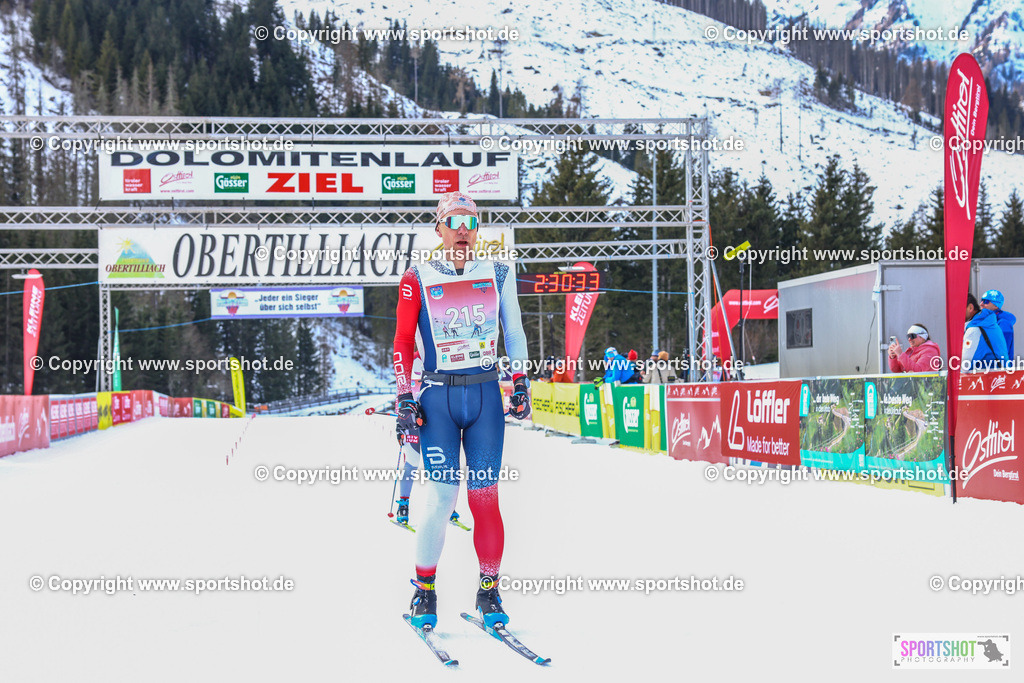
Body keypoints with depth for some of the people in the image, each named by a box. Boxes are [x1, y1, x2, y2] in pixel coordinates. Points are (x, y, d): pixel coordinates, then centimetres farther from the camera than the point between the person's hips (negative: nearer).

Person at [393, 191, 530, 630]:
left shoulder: (497, 275, 7)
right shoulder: (417, 281, 1)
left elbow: (514, 330, 15)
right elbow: (403, 342, 4)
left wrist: (520, 382, 9)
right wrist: (404, 397, -2)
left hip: (486, 395, 2)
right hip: (438, 397, -2)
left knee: (484, 497, 0)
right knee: (441, 497, -7)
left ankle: (489, 592, 12)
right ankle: (424, 590, 10)